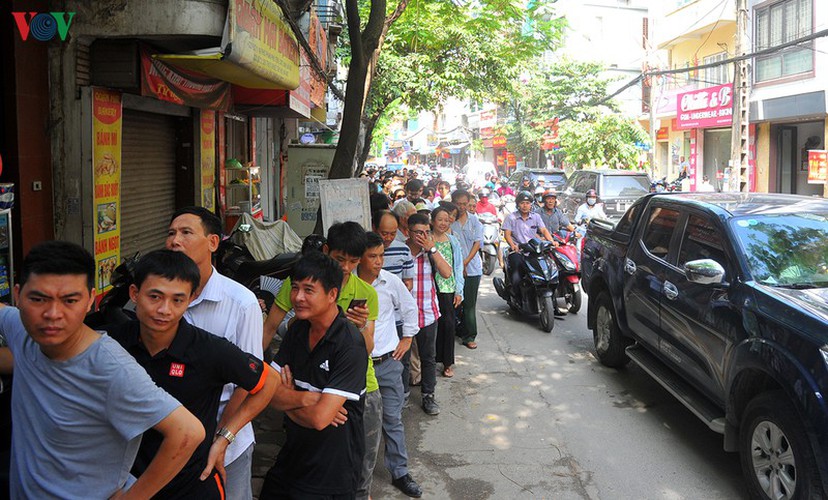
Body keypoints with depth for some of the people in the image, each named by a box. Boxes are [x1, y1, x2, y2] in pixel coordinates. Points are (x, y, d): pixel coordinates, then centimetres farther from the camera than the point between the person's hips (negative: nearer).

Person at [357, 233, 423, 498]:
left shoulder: (391, 281, -3)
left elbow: (410, 308, 13)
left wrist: (407, 337, 11)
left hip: (388, 362, 1)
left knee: (393, 419, 7)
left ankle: (400, 473, 18)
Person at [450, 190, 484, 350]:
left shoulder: (474, 220, 5)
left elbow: (477, 243, 2)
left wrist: (465, 262, -9)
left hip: (472, 267, 2)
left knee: (470, 303, 3)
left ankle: (468, 336, 9)